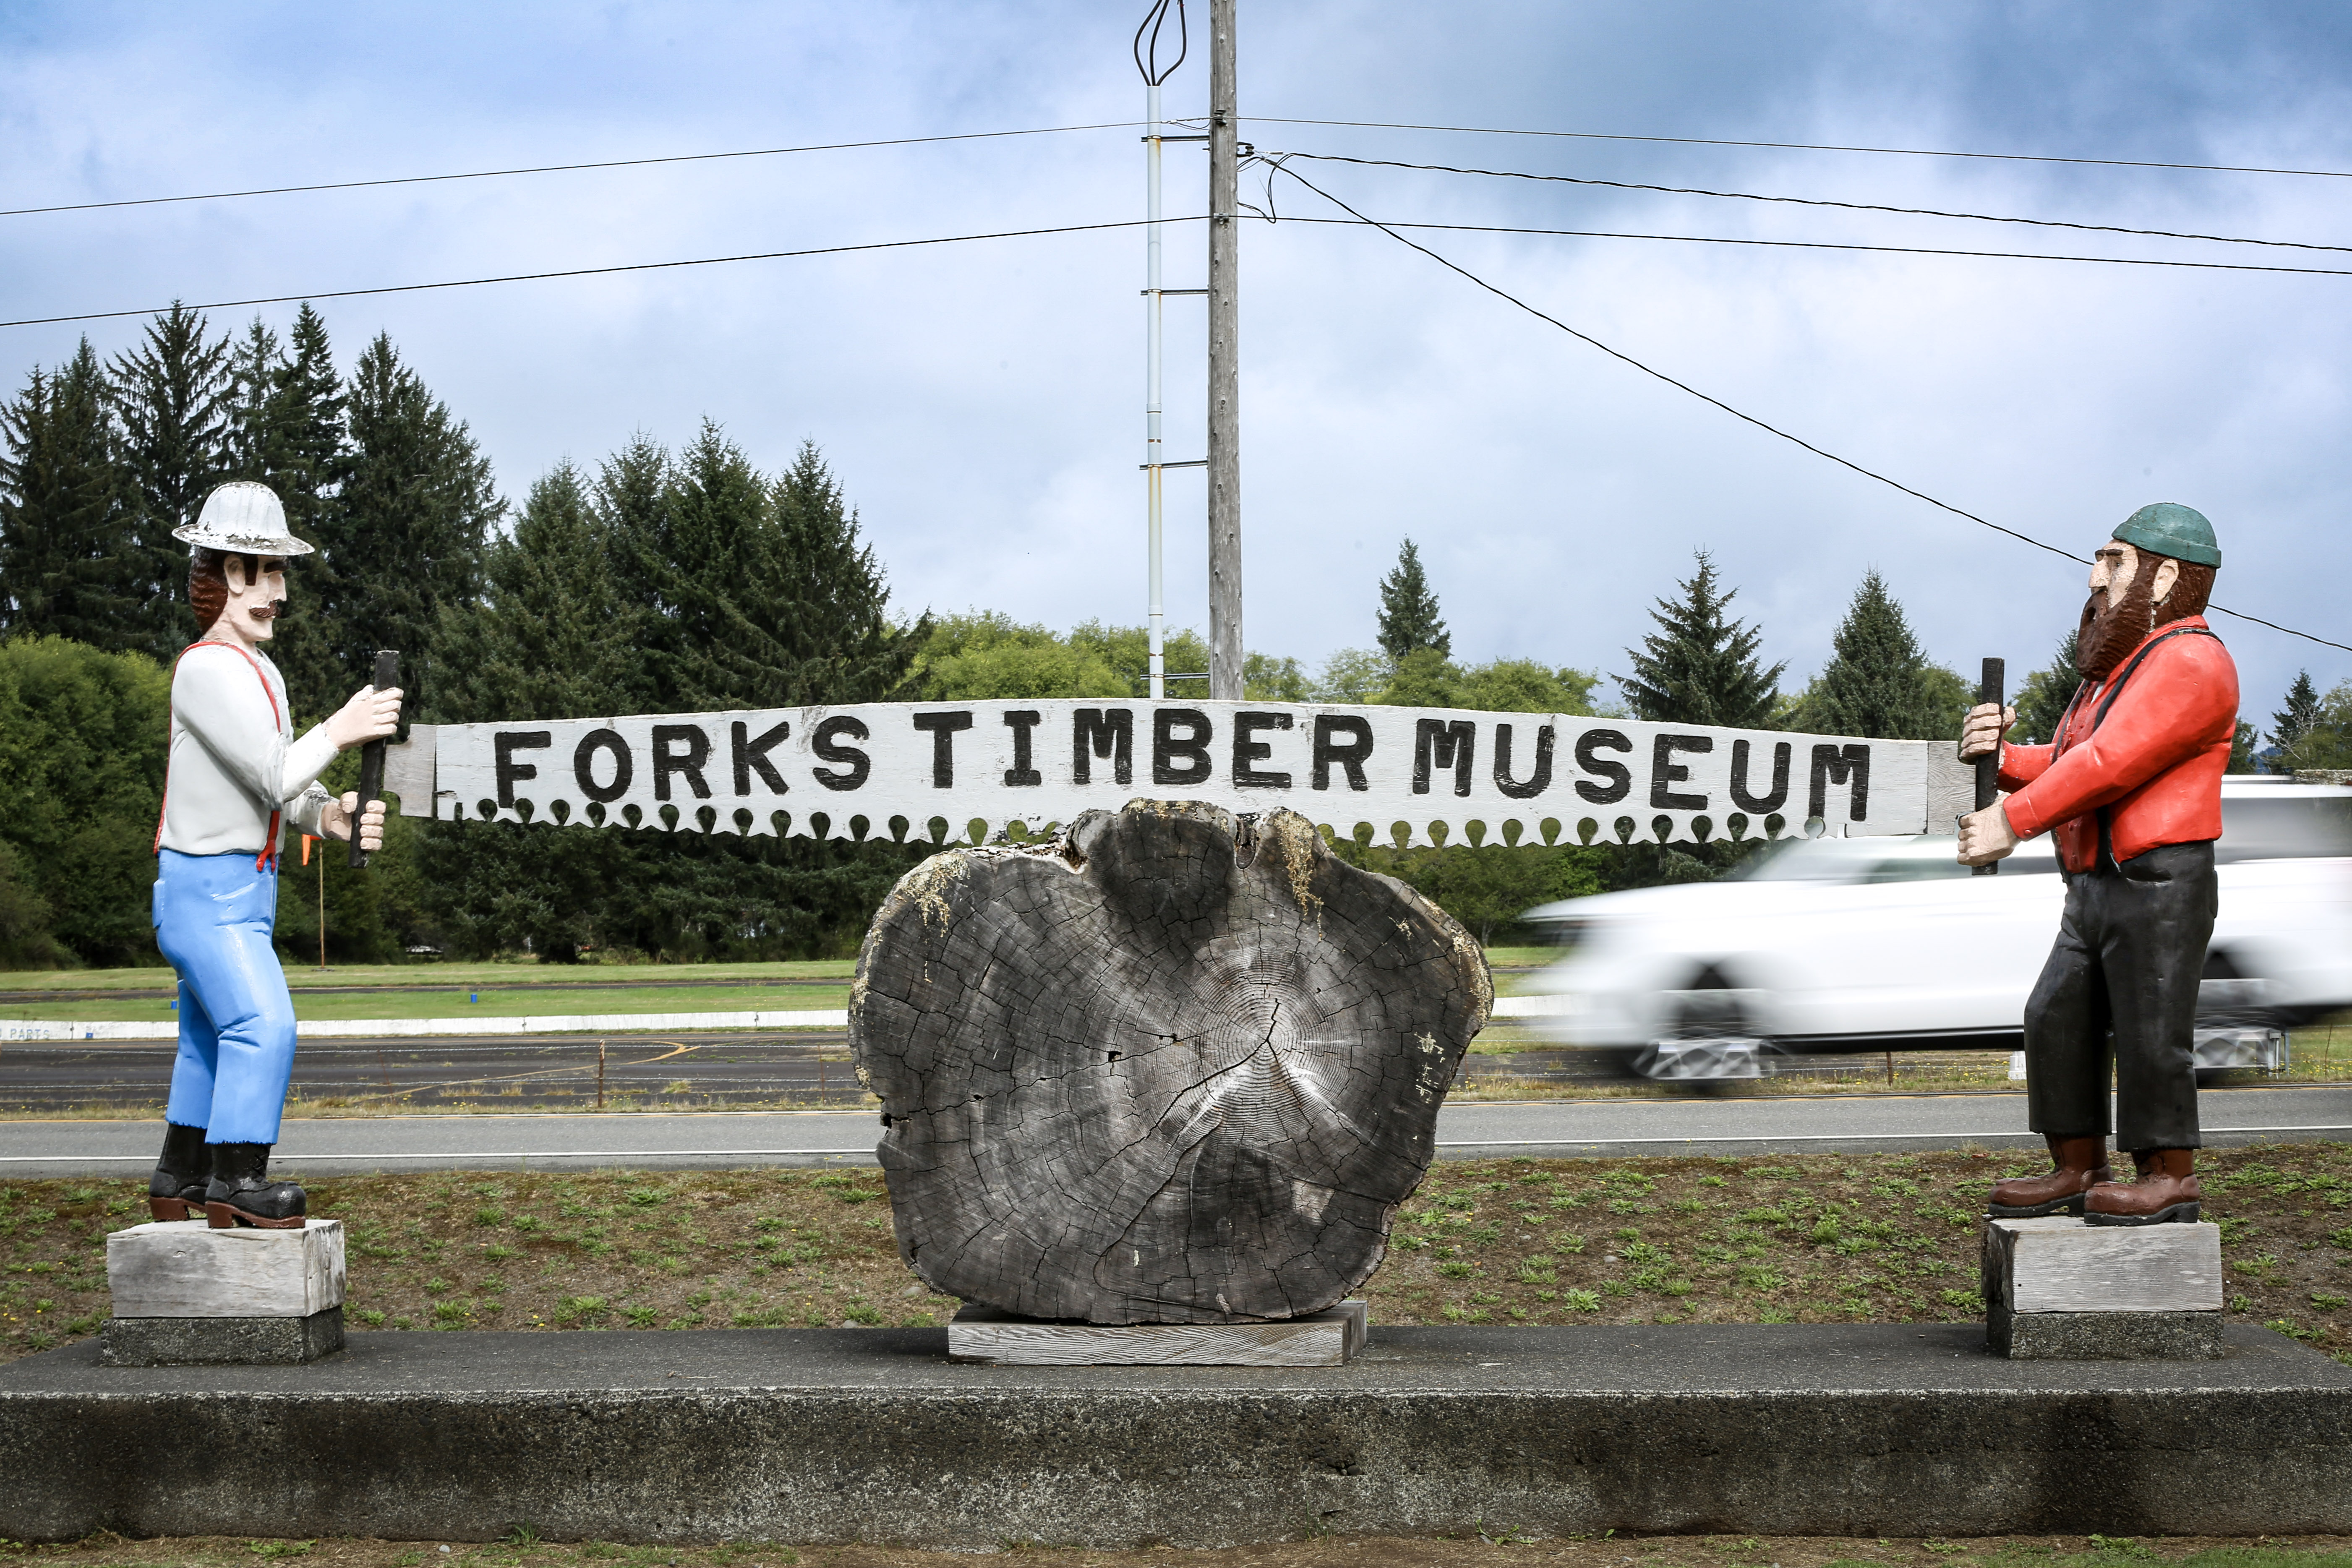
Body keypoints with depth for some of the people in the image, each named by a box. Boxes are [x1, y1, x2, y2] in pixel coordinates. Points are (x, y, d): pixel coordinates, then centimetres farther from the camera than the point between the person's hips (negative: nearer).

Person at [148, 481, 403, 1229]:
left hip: (244, 885, 10)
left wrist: (330, 816, -7)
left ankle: (178, 1181, 27)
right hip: (204, 886, -10)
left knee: (210, 1038, 17)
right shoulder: (208, 668, -17)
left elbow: (283, 789, 12)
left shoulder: (263, 673, 15)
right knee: (264, 1024, -19)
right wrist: (341, 730, -15)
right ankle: (235, 1178, -13)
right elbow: (273, 776, -22)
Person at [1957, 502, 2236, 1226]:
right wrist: (2004, 756, 0)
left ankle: (2170, 1178, 4)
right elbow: (2068, 765, 21)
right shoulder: (2122, 665, 23)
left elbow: (2112, 762, -20)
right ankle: (2078, 1171, 14)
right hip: (2094, 888, 10)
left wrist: (2013, 821, -19)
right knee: (2058, 1022, 7)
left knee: (2148, 1031, -7)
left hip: (2157, 885, -10)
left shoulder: (2190, 662, -11)